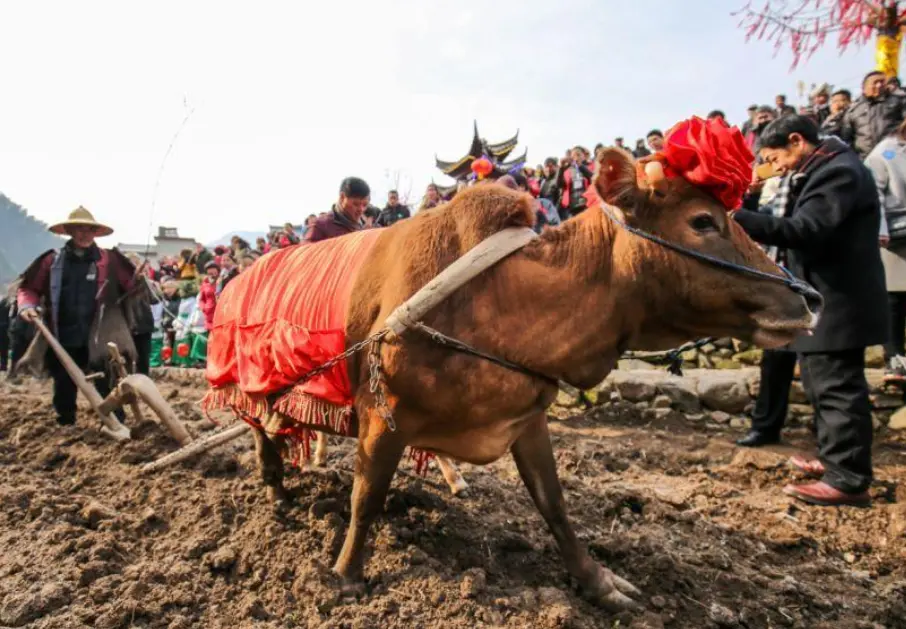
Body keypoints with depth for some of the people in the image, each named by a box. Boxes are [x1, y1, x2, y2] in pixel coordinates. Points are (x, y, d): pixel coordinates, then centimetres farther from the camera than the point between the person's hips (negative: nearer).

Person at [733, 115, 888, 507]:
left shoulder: (839, 171, -17)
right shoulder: (822, 172, 16)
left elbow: (805, 229, -28)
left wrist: (738, 220, -30)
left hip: (838, 301, -11)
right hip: (826, 298, 11)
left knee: (837, 387, -7)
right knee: (823, 385, 17)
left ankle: (848, 479, 1)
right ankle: (835, 460, 29)